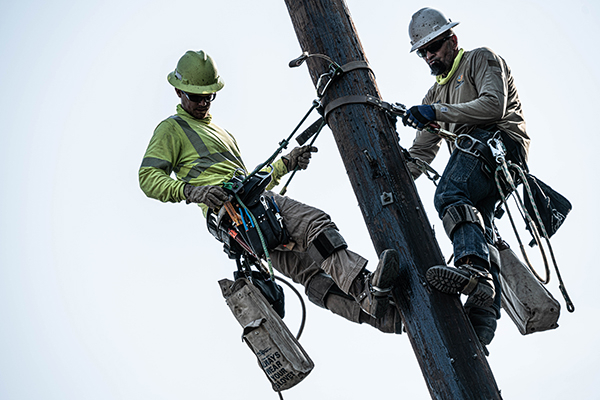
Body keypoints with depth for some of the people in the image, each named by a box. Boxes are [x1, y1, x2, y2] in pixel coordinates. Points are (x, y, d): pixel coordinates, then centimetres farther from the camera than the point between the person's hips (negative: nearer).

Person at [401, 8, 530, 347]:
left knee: (449, 196, -33)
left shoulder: (481, 59, 12)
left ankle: (474, 269, -53)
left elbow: (493, 105, -8)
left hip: (501, 140, -8)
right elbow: (421, 151, 30)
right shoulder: (436, 93, 34)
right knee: (477, 225, -10)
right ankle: (483, 320, -22)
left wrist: (438, 112, -15)